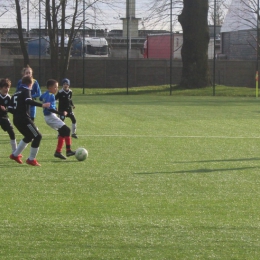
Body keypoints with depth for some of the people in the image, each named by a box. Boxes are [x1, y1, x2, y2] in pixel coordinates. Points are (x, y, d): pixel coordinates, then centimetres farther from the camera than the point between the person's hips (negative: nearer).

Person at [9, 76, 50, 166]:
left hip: (16, 120, 9)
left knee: (29, 137, 27)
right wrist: (42, 105, -30)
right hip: (24, 119, -9)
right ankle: (31, 159, -1)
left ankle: (15, 155, 29)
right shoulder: (26, 91, -4)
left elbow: (10, 108, 17)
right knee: (37, 136, -1)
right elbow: (29, 101, -25)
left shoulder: (16, 93, 19)